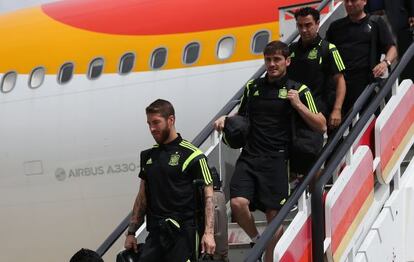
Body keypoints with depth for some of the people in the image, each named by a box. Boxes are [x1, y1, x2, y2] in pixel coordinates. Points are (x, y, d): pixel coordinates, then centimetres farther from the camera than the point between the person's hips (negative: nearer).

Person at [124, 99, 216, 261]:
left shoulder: (192, 155, -5)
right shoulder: (148, 156, 14)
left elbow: (208, 196, -7)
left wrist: (208, 233, -16)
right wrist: (131, 233, 15)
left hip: (182, 233, -5)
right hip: (155, 233, 5)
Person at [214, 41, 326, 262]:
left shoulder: (299, 91, 4)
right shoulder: (252, 87, 15)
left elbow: (321, 126, 2)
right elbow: (241, 117, 29)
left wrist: (298, 105, -9)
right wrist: (225, 120, 8)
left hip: (276, 159, -2)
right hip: (249, 156, 3)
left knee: (274, 215, -3)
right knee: (237, 203, -18)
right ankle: (256, 241, 8)